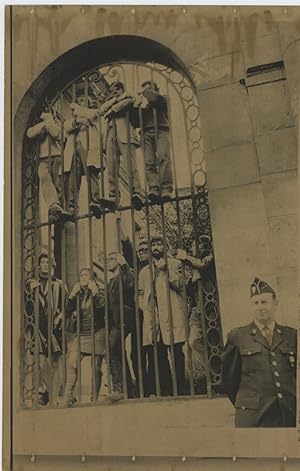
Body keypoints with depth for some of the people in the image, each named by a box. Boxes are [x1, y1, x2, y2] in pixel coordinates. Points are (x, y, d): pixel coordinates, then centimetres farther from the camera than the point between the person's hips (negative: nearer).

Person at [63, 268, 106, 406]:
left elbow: (102, 306, -16)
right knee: (71, 362, -15)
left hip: (97, 333, -3)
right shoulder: (78, 294, 13)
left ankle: (94, 398, 8)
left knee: (96, 367, -2)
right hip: (81, 334, 3)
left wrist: (94, 291, -15)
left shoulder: (99, 292, 4)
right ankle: (68, 396, -13)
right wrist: (72, 294, -6)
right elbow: (67, 312, 2)